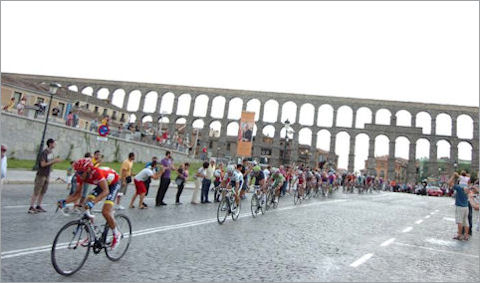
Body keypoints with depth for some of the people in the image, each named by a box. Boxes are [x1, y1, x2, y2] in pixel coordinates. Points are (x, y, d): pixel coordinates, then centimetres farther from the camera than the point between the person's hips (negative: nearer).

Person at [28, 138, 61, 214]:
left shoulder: (51, 152, 9)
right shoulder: (44, 153, -16)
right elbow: (43, 164, -21)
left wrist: (56, 161, -3)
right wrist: (53, 161, -20)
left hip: (47, 175, 8)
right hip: (41, 175, -8)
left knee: (43, 192, 12)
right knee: (36, 192, -3)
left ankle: (38, 206, 20)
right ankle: (31, 208, 3)